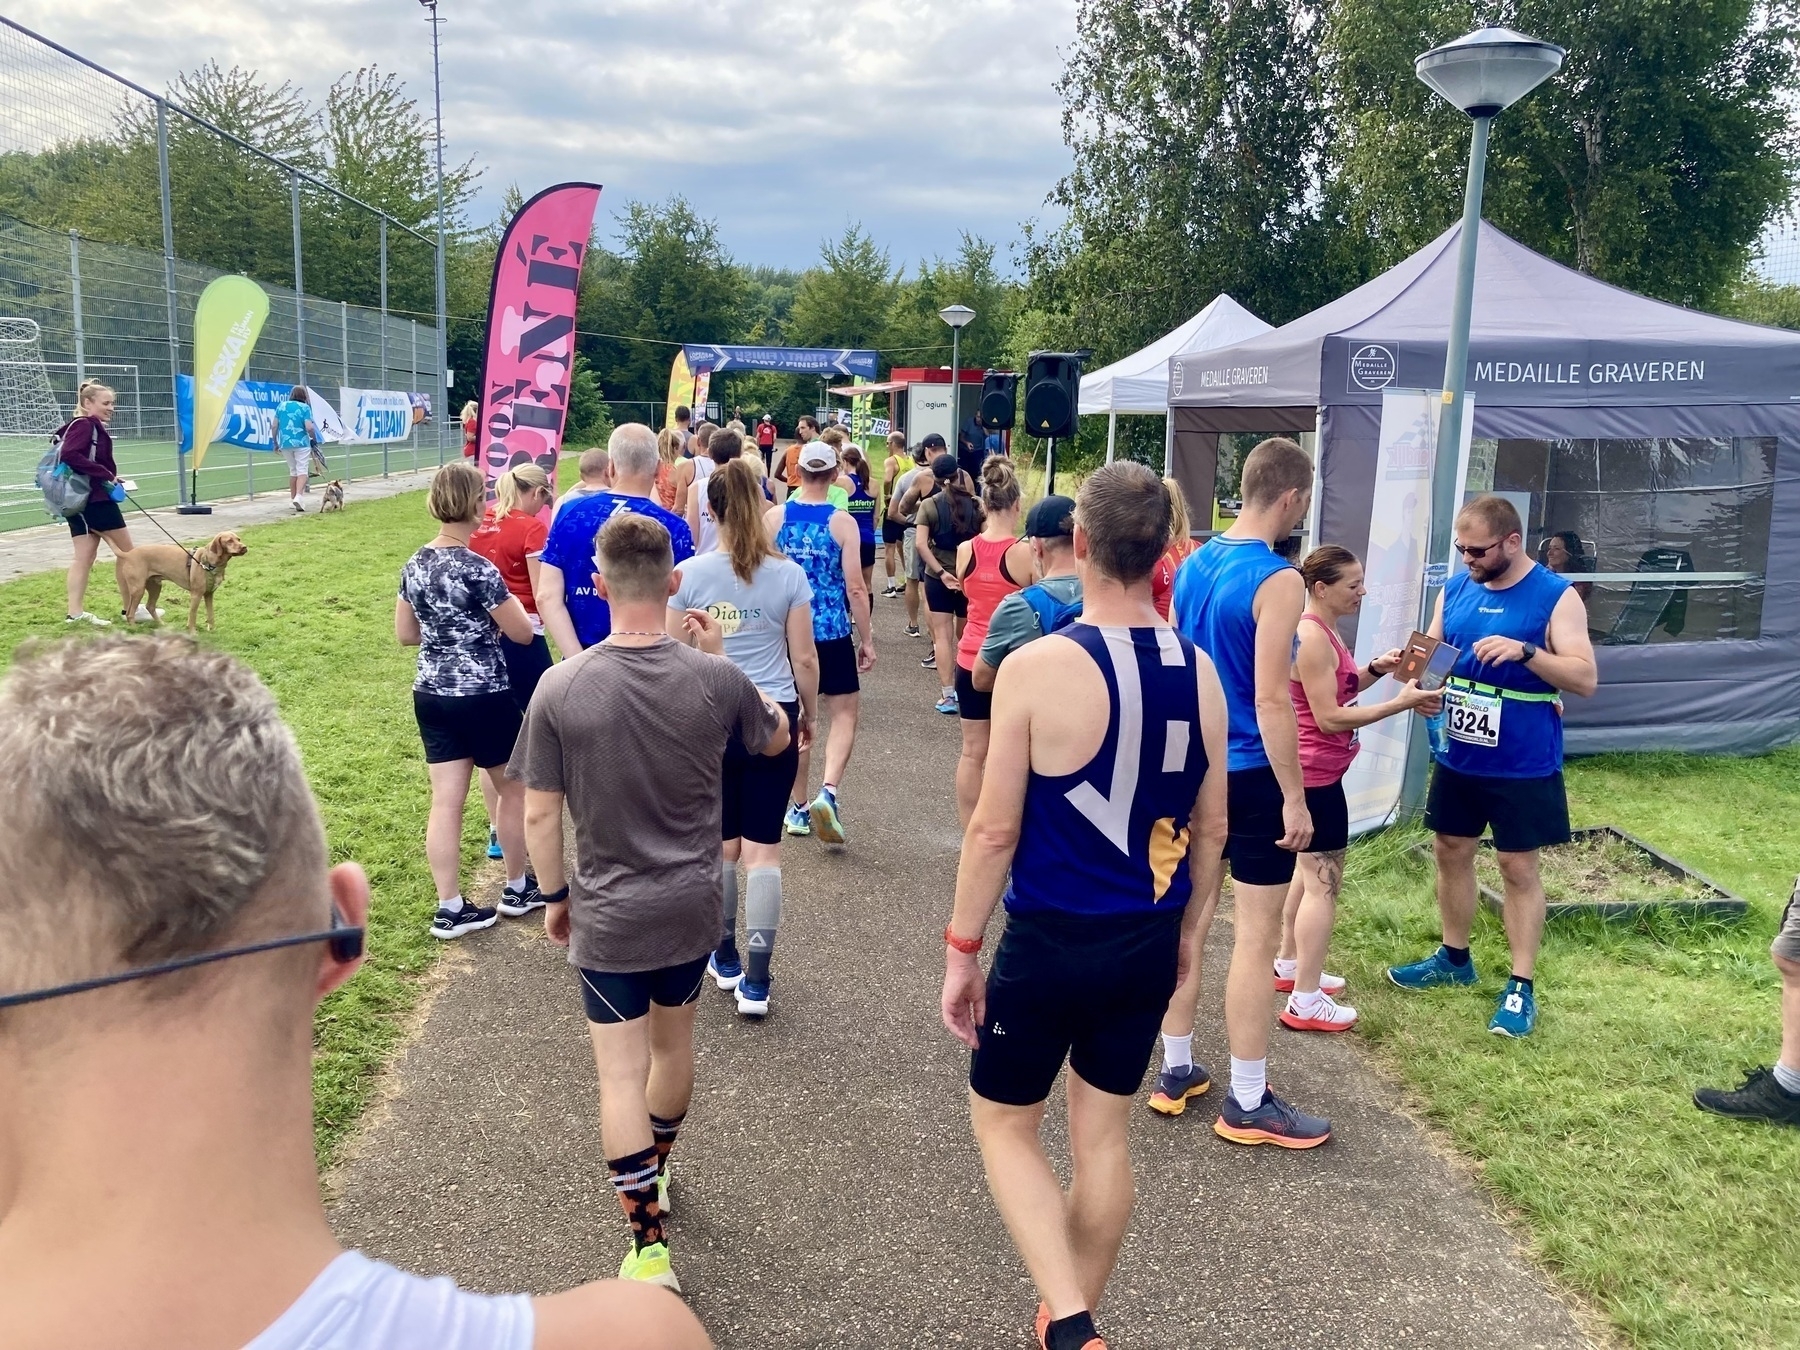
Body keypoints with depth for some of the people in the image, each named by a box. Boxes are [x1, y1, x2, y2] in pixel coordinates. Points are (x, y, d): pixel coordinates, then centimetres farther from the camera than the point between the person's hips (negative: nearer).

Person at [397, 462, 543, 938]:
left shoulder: (414, 566, 3)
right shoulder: (479, 569, -19)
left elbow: (405, 634, 13)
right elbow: (523, 633, -11)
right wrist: (503, 609, 9)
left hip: (431, 695, 6)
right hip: (483, 697, -6)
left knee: (446, 800, 7)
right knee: (513, 789, 14)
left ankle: (449, 908, 11)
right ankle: (517, 889, 28)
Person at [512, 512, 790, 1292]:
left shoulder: (560, 688, -17)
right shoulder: (714, 678, -14)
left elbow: (540, 815, -10)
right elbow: (776, 738, 7)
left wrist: (555, 896, 6)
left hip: (606, 914, -3)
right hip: (692, 905, 3)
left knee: (621, 1076, 7)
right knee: (673, 1044, 25)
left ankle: (650, 1245, 9)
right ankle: (656, 1167, 48)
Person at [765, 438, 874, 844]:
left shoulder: (773, 517, -2)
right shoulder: (842, 522, -8)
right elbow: (855, 587, -10)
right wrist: (867, 639, 0)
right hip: (832, 634, -3)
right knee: (844, 713, 8)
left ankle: (799, 808, 20)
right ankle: (828, 792, -12)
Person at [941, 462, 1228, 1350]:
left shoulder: (1035, 668, -19)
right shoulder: (1201, 673, -3)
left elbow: (995, 830, -15)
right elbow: (1211, 828, 6)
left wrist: (960, 951, -4)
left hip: (1050, 943, -5)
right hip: (1149, 943, 5)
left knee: (1003, 1123, 16)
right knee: (1102, 1136, 20)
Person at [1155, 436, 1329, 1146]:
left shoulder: (1194, 564, 6)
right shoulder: (1277, 580, -17)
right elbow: (1271, 701, -20)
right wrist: (1296, 798, -14)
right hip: (1250, 775, -7)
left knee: (1189, 920, 15)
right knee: (1256, 936, 2)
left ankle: (1175, 1072, 26)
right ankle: (1248, 1103, 12)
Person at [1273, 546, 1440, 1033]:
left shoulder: (1321, 630, 10)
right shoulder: (1311, 636, -22)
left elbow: (1337, 690, 16)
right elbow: (1329, 717, -24)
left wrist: (1375, 670, 0)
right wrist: (1402, 703, -23)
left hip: (1314, 771, 11)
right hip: (1316, 774, -11)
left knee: (1310, 869, 21)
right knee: (1324, 881, -4)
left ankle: (1290, 965, 34)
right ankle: (1306, 1001, 2)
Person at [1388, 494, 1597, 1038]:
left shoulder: (1556, 597, -12)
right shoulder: (1456, 588, 4)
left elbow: (1586, 678, -16)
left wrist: (1525, 651, -31)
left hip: (1522, 764, -5)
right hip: (1456, 755, 6)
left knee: (1518, 868, 3)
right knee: (1450, 852, 15)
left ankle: (1521, 986, 13)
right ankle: (1454, 957, 33)